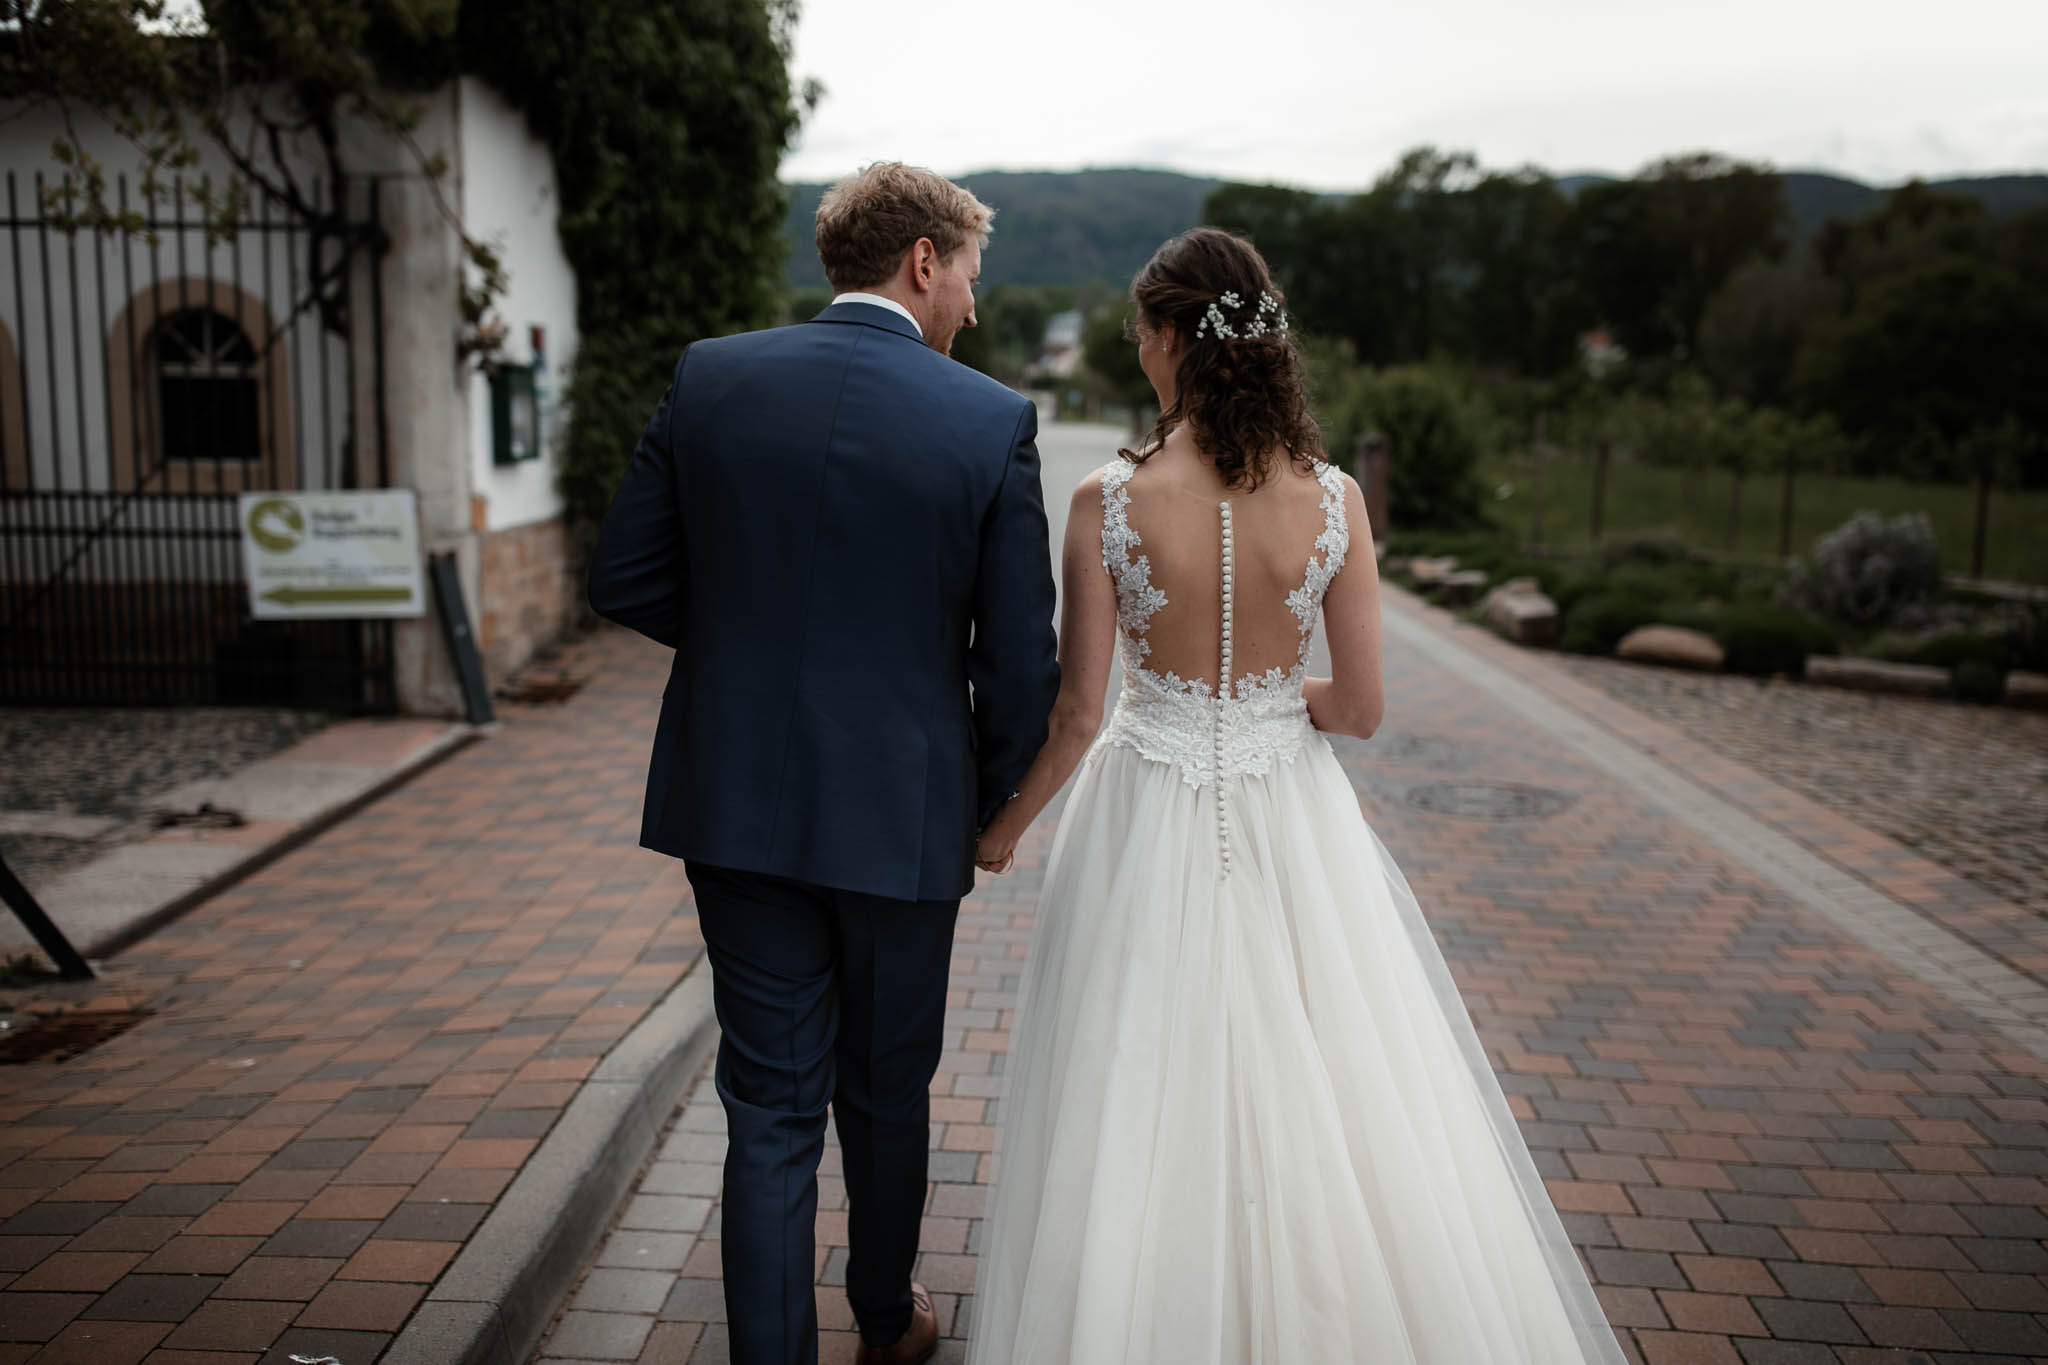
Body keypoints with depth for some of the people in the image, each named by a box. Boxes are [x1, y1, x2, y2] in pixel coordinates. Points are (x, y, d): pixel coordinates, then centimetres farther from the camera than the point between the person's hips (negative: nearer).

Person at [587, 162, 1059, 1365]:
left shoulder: (711, 378, -3)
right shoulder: (992, 422, -10)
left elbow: (626, 578, 1)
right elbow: (1021, 660, -9)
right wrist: (994, 806, 7)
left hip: (738, 801, 2)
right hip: (902, 813, -1)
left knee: (771, 1103, 12)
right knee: (887, 1091, 20)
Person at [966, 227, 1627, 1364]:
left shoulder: (1108, 501, -15)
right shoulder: (1332, 498, -9)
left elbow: (1075, 713, -11)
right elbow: (1360, 706, -6)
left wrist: (1002, 826, 6)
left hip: (1150, 825, -2)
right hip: (1291, 819, 2)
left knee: (1148, 1119, 14)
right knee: (1327, 1091, 20)